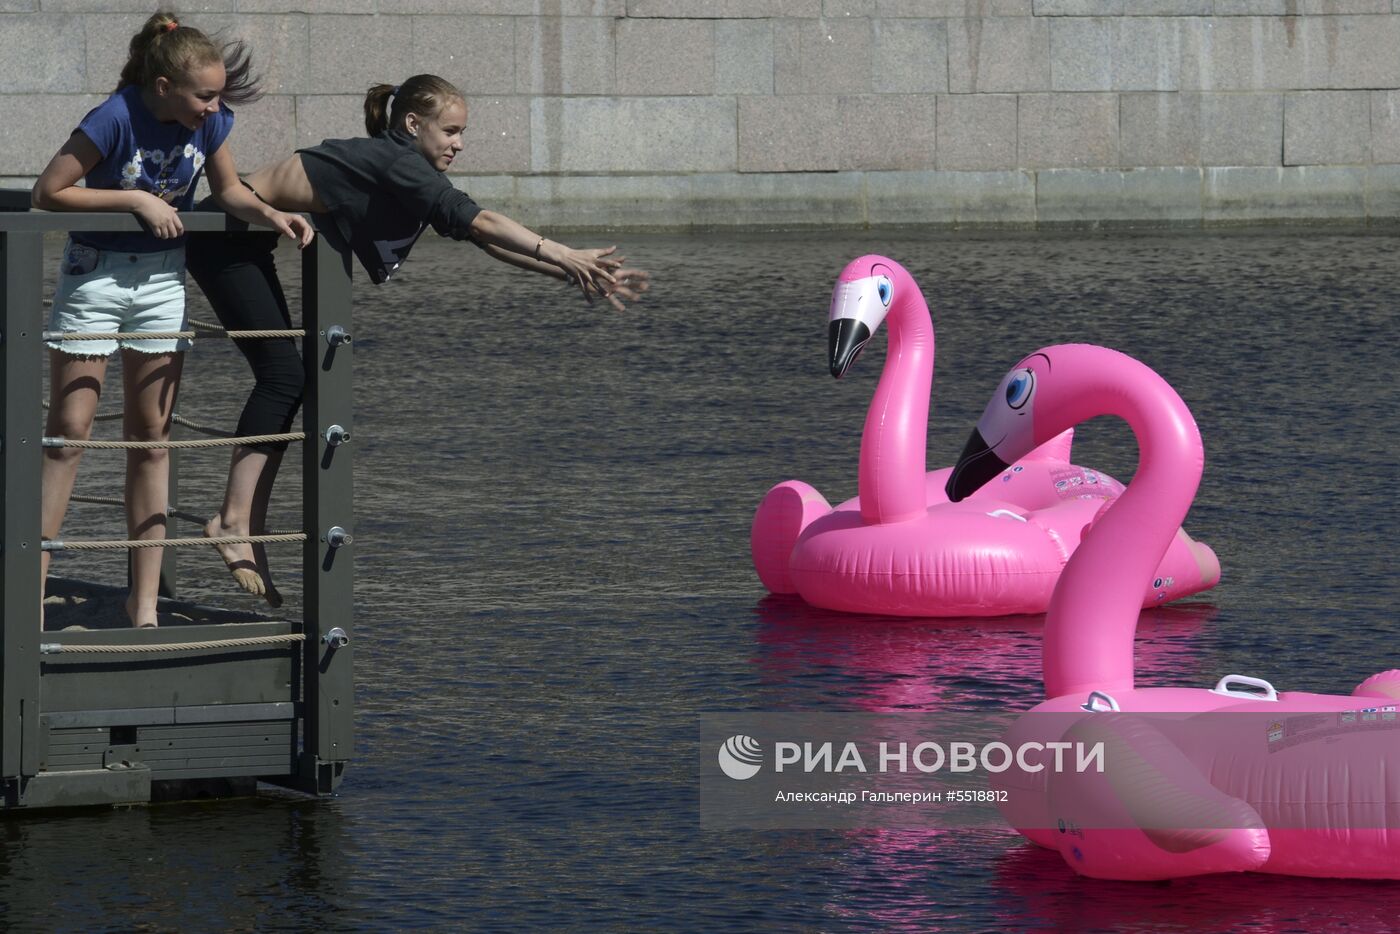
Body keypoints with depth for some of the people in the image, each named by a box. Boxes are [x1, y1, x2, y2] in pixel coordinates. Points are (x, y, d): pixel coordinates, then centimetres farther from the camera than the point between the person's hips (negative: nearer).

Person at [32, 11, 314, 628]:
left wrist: (272, 216, -13)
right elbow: (48, 193, -20)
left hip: (162, 279, 5)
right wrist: (137, 199, -23)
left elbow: (228, 189, 7)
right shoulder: (116, 120, -25)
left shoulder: (209, 121, -9)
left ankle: (144, 601, 10)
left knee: (151, 438, 6)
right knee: (68, 435, -3)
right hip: (95, 275, -5)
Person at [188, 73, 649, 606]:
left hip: (245, 245, 11)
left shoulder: (413, 175, 8)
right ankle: (234, 519, -20)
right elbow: (475, 222, -32)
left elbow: (484, 238, 6)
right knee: (283, 374, -17)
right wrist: (562, 255, -36)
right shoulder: (394, 162, -21)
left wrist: (578, 274, 0)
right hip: (226, 238, -11)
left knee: (284, 380, 7)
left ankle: (247, 533, 7)